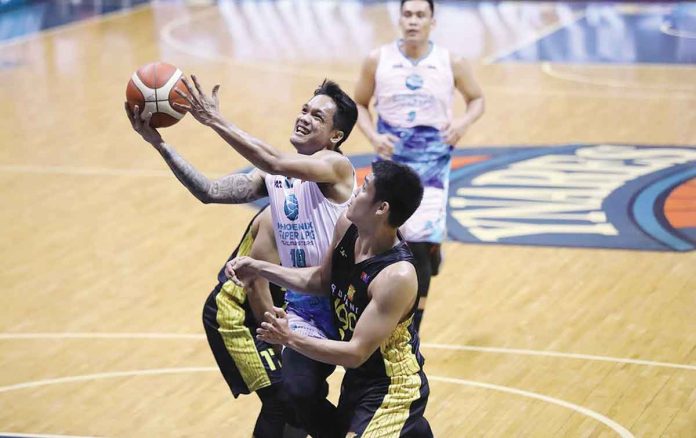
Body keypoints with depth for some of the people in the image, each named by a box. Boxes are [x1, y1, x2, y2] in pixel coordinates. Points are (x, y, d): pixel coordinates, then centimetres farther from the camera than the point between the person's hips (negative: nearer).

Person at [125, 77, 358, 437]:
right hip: (302, 304, 5)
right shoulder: (271, 175, 7)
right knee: (298, 389, -15)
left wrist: (215, 121, -33)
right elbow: (210, 192, -3)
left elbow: (274, 163, -31)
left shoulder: (335, 165, -13)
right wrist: (159, 144, -12)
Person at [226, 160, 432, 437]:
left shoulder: (397, 276, -33)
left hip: (392, 387, -8)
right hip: (359, 377, 8)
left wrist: (290, 339, -30)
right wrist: (259, 268, 0)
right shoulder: (347, 227, -11)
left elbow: (357, 353, -30)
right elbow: (321, 279, 8)